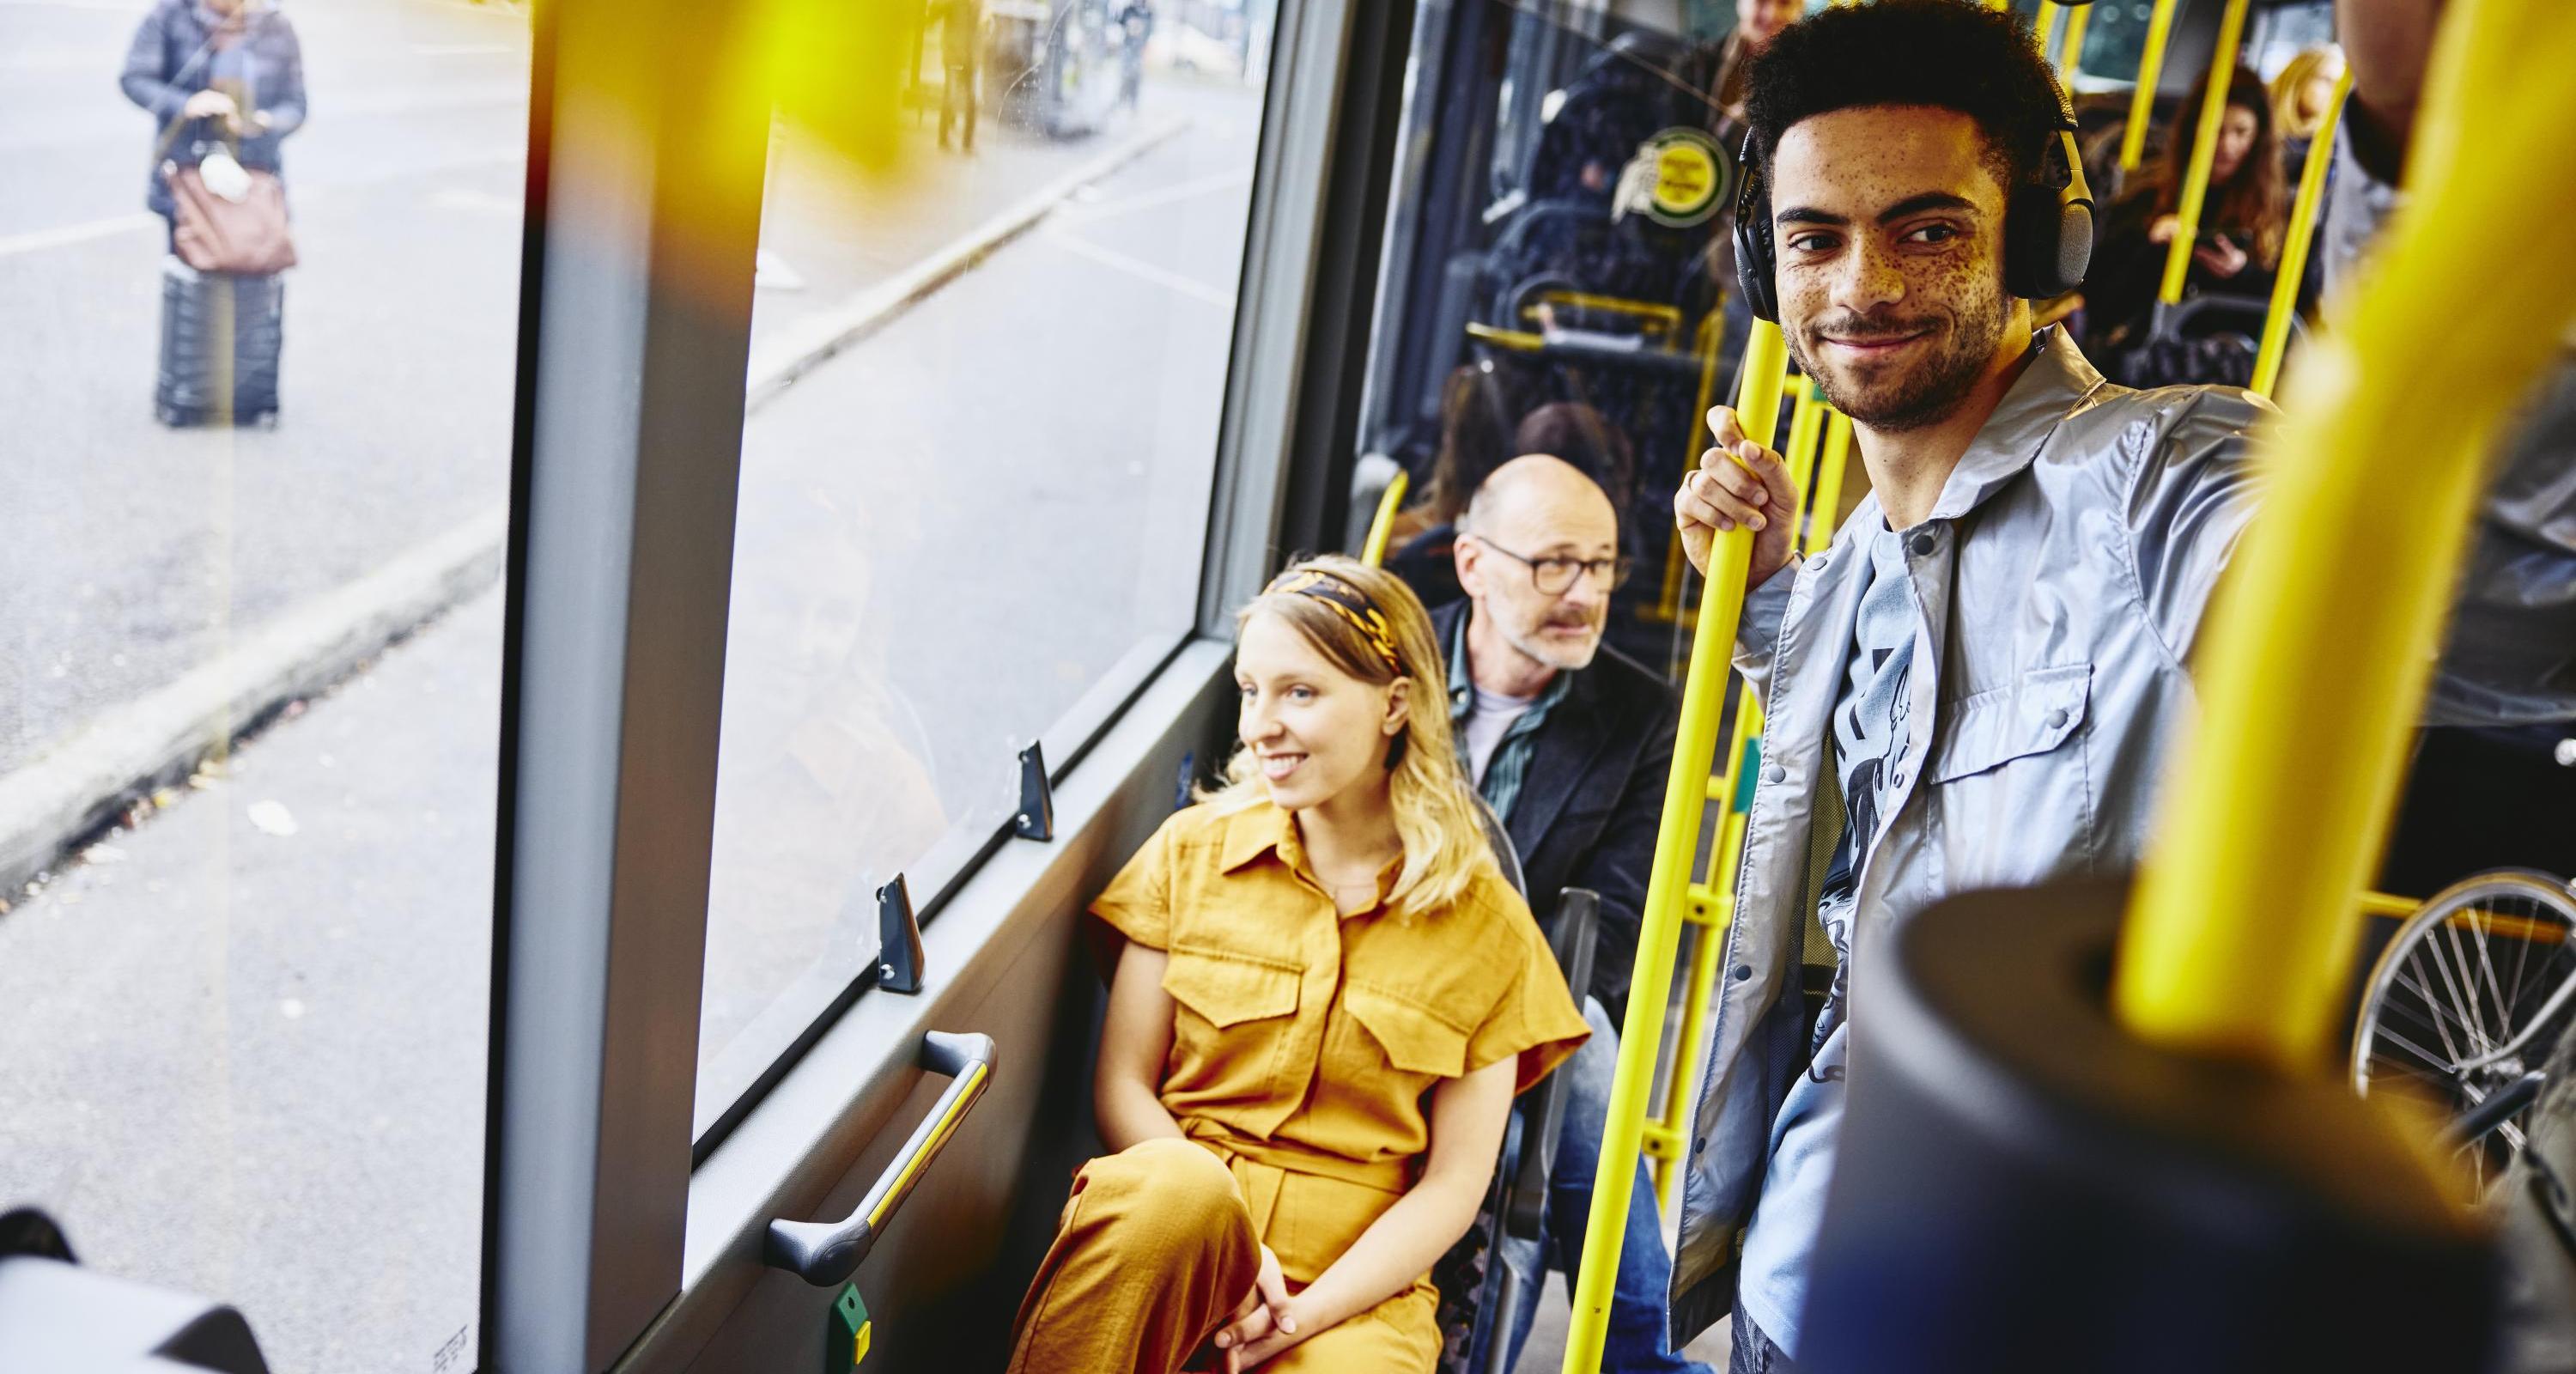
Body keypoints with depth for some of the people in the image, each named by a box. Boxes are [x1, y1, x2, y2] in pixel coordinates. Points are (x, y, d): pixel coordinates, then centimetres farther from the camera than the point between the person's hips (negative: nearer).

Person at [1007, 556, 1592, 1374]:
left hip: (1355, 1280, -1)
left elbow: (1455, 1182, 3)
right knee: (1179, 1182, -34)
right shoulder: (1192, 853, 7)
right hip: (1178, 1228, 1)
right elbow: (1121, 1087, 3)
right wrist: (1221, 1247, -14)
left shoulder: (1485, 924, 4)